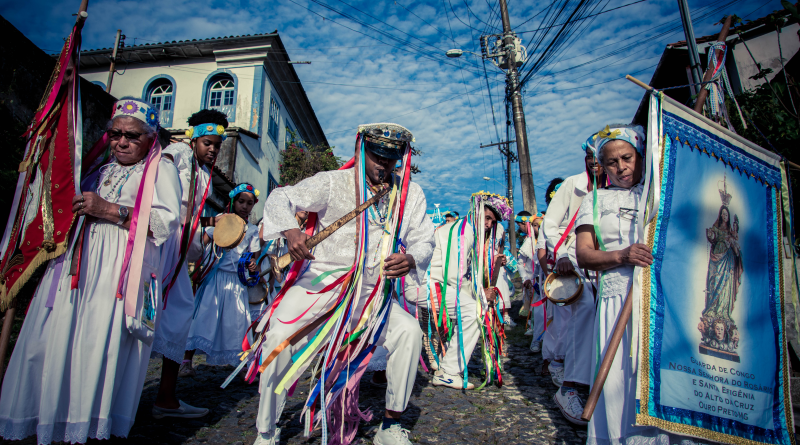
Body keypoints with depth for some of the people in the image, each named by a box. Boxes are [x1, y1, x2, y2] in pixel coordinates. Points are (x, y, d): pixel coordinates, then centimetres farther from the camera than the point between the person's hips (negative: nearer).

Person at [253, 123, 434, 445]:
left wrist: (411, 259, -20)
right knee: (279, 338, -21)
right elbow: (281, 199, -7)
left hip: (370, 293, 3)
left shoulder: (410, 194, 3)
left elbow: (424, 240, 5)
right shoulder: (333, 183, -7)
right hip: (319, 282, -2)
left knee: (409, 331, -19)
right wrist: (290, 230, -31)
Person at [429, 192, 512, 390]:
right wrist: (481, 293, -10)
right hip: (431, 285, -10)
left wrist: (496, 264, 0)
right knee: (475, 310, -20)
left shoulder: (476, 235, 17)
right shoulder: (461, 232, -14)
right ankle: (447, 372, -14)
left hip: (445, 285, 10)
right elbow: (453, 277, -20)